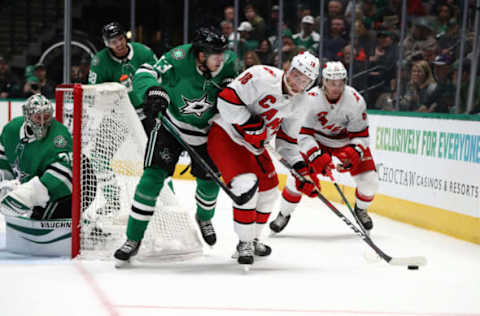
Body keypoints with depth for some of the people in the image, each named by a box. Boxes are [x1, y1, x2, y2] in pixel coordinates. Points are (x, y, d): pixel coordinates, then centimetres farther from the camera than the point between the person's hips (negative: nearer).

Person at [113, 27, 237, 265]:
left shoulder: (227, 60, -17)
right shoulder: (178, 59, -30)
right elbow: (144, 74, -28)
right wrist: (154, 92, -47)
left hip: (205, 129, 4)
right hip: (171, 123, -3)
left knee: (209, 182, 9)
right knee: (152, 178, -13)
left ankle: (204, 217, 46)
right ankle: (133, 240, -5)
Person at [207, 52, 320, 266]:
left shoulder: (299, 103, 1)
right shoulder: (263, 77, -25)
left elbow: (286, 138, 11)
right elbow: (228, 99, -29)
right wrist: (252, 127, -28)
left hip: (253, 144, 9)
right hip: (225, 136, -9)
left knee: (268, 192, 13)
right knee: (247, 185, -24)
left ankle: (253, 239, 36)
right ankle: (244, 243, -8)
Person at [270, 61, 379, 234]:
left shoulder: (355, 100, -25)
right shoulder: (311, 99, -28)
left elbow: (360, 134, -17)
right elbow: (303, 132, -25)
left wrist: (354, 152, -35)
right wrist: (316, 156, -37)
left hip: (347, 142, 1)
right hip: (317, 141, -1)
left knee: (369, 181, -9)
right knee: (298, 174, -13)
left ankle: (361, 209, 25)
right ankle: (284, 214, 13)